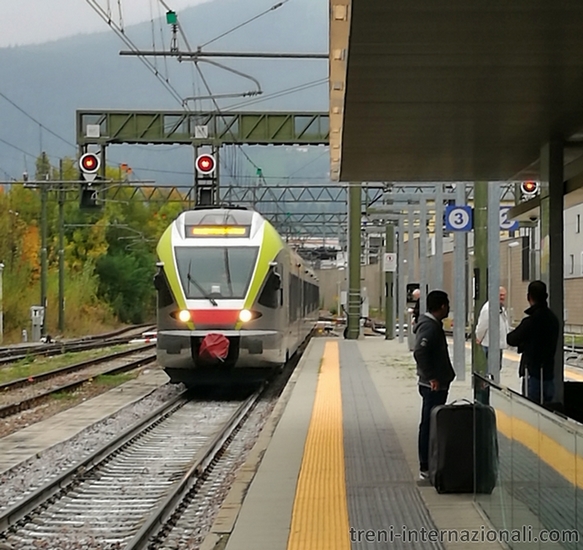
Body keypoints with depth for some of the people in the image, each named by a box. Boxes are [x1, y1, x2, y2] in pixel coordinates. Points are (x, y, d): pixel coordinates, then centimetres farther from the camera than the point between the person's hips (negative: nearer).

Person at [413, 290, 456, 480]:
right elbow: (419, 352, -29)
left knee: (430, 425, 14)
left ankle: (429, 465, 22)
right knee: (429, 425, -6)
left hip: (437, 384, 11)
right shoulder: (430, 327, -18)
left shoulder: (433, 325, 14)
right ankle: (426, 468, -1)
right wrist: (431, 377, -25)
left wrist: (444, 375, 19)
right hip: (434, 386, -11)